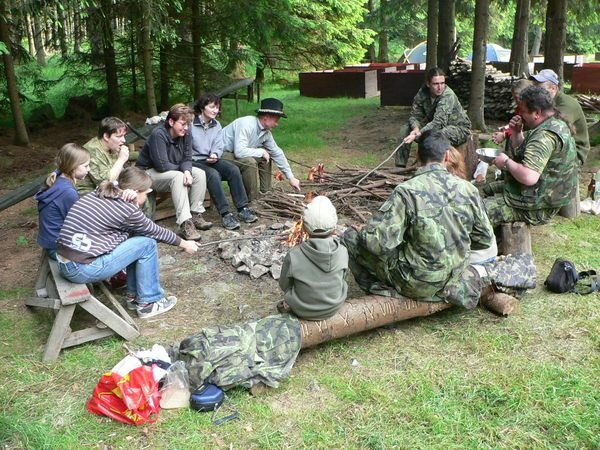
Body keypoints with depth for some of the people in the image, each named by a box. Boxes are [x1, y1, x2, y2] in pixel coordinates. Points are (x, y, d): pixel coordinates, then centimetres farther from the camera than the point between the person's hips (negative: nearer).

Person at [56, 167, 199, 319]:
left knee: (135, 240, 16)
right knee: (147, 244, 0)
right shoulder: (127, 209, -12)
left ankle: (134, 295, 26)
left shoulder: (98, 194, 12)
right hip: (83, 270, -9)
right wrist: (185, 244, 16)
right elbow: (156, 232, 3)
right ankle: (148, 303, 12)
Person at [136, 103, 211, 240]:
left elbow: (187, 159, -4)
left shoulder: (185, 135, -5)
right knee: (178, 176, -34)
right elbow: (162, 165, -30)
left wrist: (187, 171, -27)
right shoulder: (158, 134, -26)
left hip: (174, 171, 8)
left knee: (200, 174, -12)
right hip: (148, 172, -7)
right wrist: (181, 169, -13)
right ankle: (185, 223, -38)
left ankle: (196, 215, -10)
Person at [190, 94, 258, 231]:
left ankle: (243, 209, -18)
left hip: (210, 160, 6)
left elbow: (218, 147, 7)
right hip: (193, 162, -6)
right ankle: (225, 214, -33)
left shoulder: (216, 125, 13)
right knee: (213, 174, -35)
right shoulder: (191, 123, -8)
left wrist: (215, 155, -15)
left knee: (233, 169, -20)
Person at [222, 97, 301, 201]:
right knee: (250, 162, -30)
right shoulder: (246, 124, -27)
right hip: (223, 153, -9)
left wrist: (291, 177, 7)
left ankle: (266, 192, 8)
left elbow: (277, 153, 7)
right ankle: (252, 199, -16)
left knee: (266, 155, 5)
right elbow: (239, 152, -36)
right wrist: (261, 152, -21)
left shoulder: (266, 132, -2)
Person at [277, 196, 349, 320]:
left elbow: (284, 286, -11)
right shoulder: (342, 252, -22)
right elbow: (342, 277, -3)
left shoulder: (293, 256, -28)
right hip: (333, 309, 2)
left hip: (302, 311, -2)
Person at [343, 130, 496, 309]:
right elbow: (485, 239, 3)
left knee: (351, 237, 1)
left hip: (417, 284, -6)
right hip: (453, 277, 6)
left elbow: (379, 242, -24)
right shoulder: (468, 189, -6)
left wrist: (366, 233, -1)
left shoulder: (407, 191, -21)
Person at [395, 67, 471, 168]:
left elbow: (438, 123, -36)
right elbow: (415, 115, -7)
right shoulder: (422, 93, -11)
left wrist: (417, 135, -46)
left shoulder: (448, 95, -28)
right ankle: (400, 166, 0)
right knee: (405, 129, -7)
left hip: (459, 128, -6)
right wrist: (416, 128, -30)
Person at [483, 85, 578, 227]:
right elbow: (523, 155, 20)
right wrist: (516, 134, 3)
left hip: (535, 208, -11)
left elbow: (529, 177, -37)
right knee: (486, 190, 25)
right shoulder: (557, 124, 10)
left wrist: (506, 162, -19)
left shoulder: (545, 135, -26)